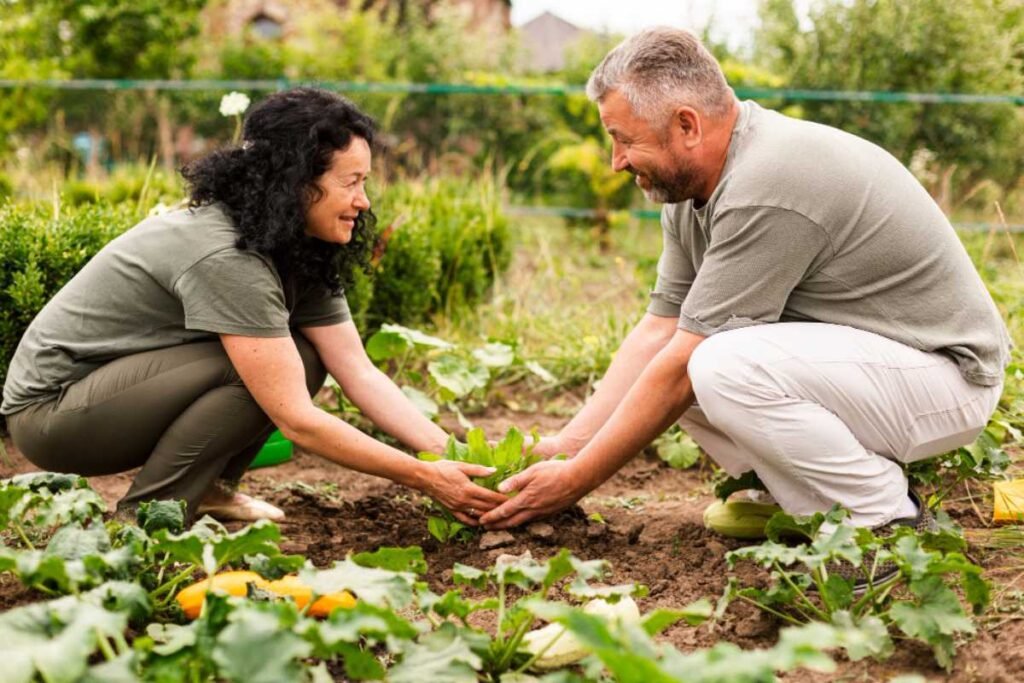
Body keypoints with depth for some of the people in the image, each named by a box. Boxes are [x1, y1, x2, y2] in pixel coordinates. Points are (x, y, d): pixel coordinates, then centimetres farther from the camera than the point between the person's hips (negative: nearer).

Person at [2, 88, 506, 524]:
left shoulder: (302, 253, -1)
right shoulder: (225, 259, -30)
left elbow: (361, 375, -4)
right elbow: (297, 421, -29)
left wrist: (452, 456, -15)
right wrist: (424, 479, -26)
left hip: (119, 384, 9)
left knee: (301, 360, -5)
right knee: (255, 369, -26)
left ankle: (207, 489, 6)